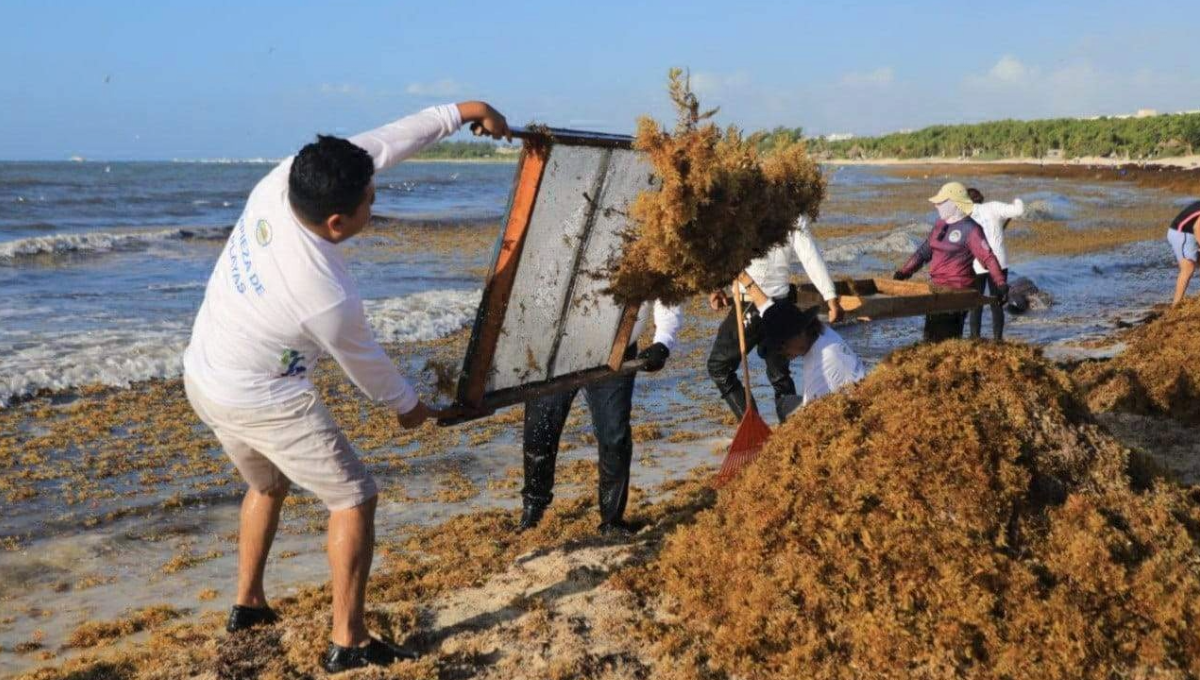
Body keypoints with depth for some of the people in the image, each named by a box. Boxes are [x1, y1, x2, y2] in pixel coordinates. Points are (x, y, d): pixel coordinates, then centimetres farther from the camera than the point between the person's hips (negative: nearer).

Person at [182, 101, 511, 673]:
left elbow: (377, 144, -8)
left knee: (269, 485, 29)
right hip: (262, 403, -8)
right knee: (353, 498, 3)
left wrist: (457, 113, -5)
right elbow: (364, 363, -12)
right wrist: (407, 404, 8)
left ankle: (247, 603, 39)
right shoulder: (329, 297, -32)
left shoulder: (281, 180, -18)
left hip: (203, 378, 8)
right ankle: (347, 642, 7)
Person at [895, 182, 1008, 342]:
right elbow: (924, 251, 17)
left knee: (947, 338, -7)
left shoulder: (970, 229, -13)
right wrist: (903, 273, 9)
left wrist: (1002, 285, -26)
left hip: (958, 291, -8)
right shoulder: (940, 225, 11)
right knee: (931, 336, 14)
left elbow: (988, 258, -17)